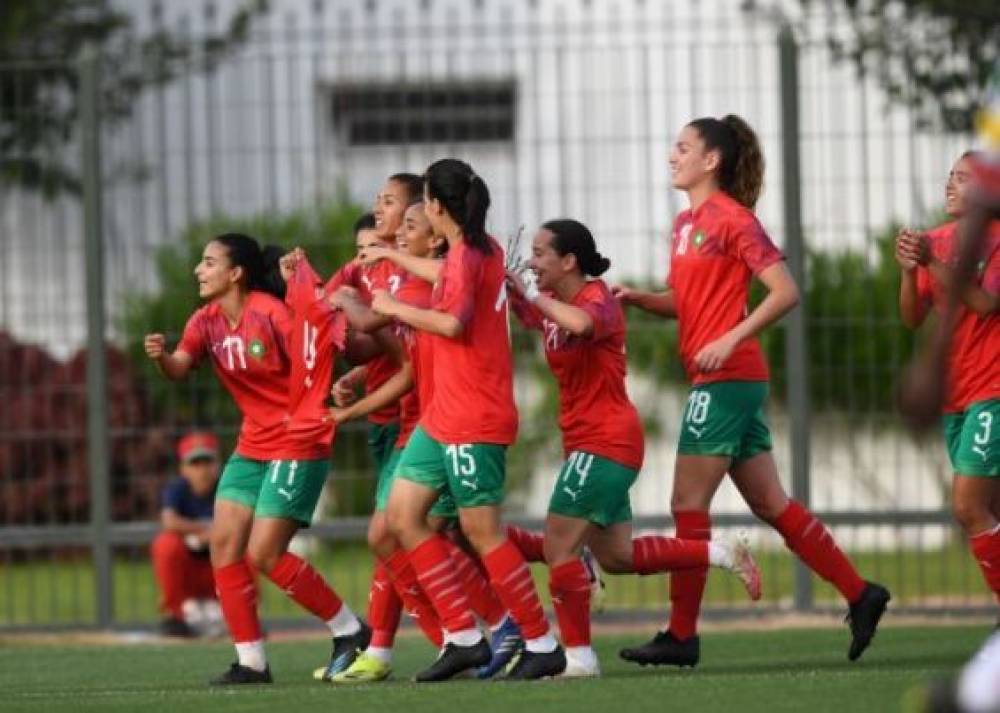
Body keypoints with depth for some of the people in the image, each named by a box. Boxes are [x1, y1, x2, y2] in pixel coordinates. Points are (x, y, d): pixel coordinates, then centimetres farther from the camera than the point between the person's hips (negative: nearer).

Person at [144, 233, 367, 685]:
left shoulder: (272, 314, -17)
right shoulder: (207, 322, 4)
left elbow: (318, 361, -13)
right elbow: (179, 369, -11)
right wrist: (160, 356, -30)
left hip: (298, 446, -8)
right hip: (253, 445, 8)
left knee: (264, 555, -12)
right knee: (223, 543, -1)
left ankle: (350, 631, 4)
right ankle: (251, 661, 6)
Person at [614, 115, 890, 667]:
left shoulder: (732, 218, -10)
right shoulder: (686, 223, 16)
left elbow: (785, 292, -15)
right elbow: (683, 302, 23)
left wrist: (731, 339, -21)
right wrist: (636, 298, 5)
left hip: (726, 377, -9)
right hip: (721, 380, 9)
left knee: (688, 503, -6)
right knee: (770, 504, 9)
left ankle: (681, 636, -2)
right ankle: (859, 595, 11)